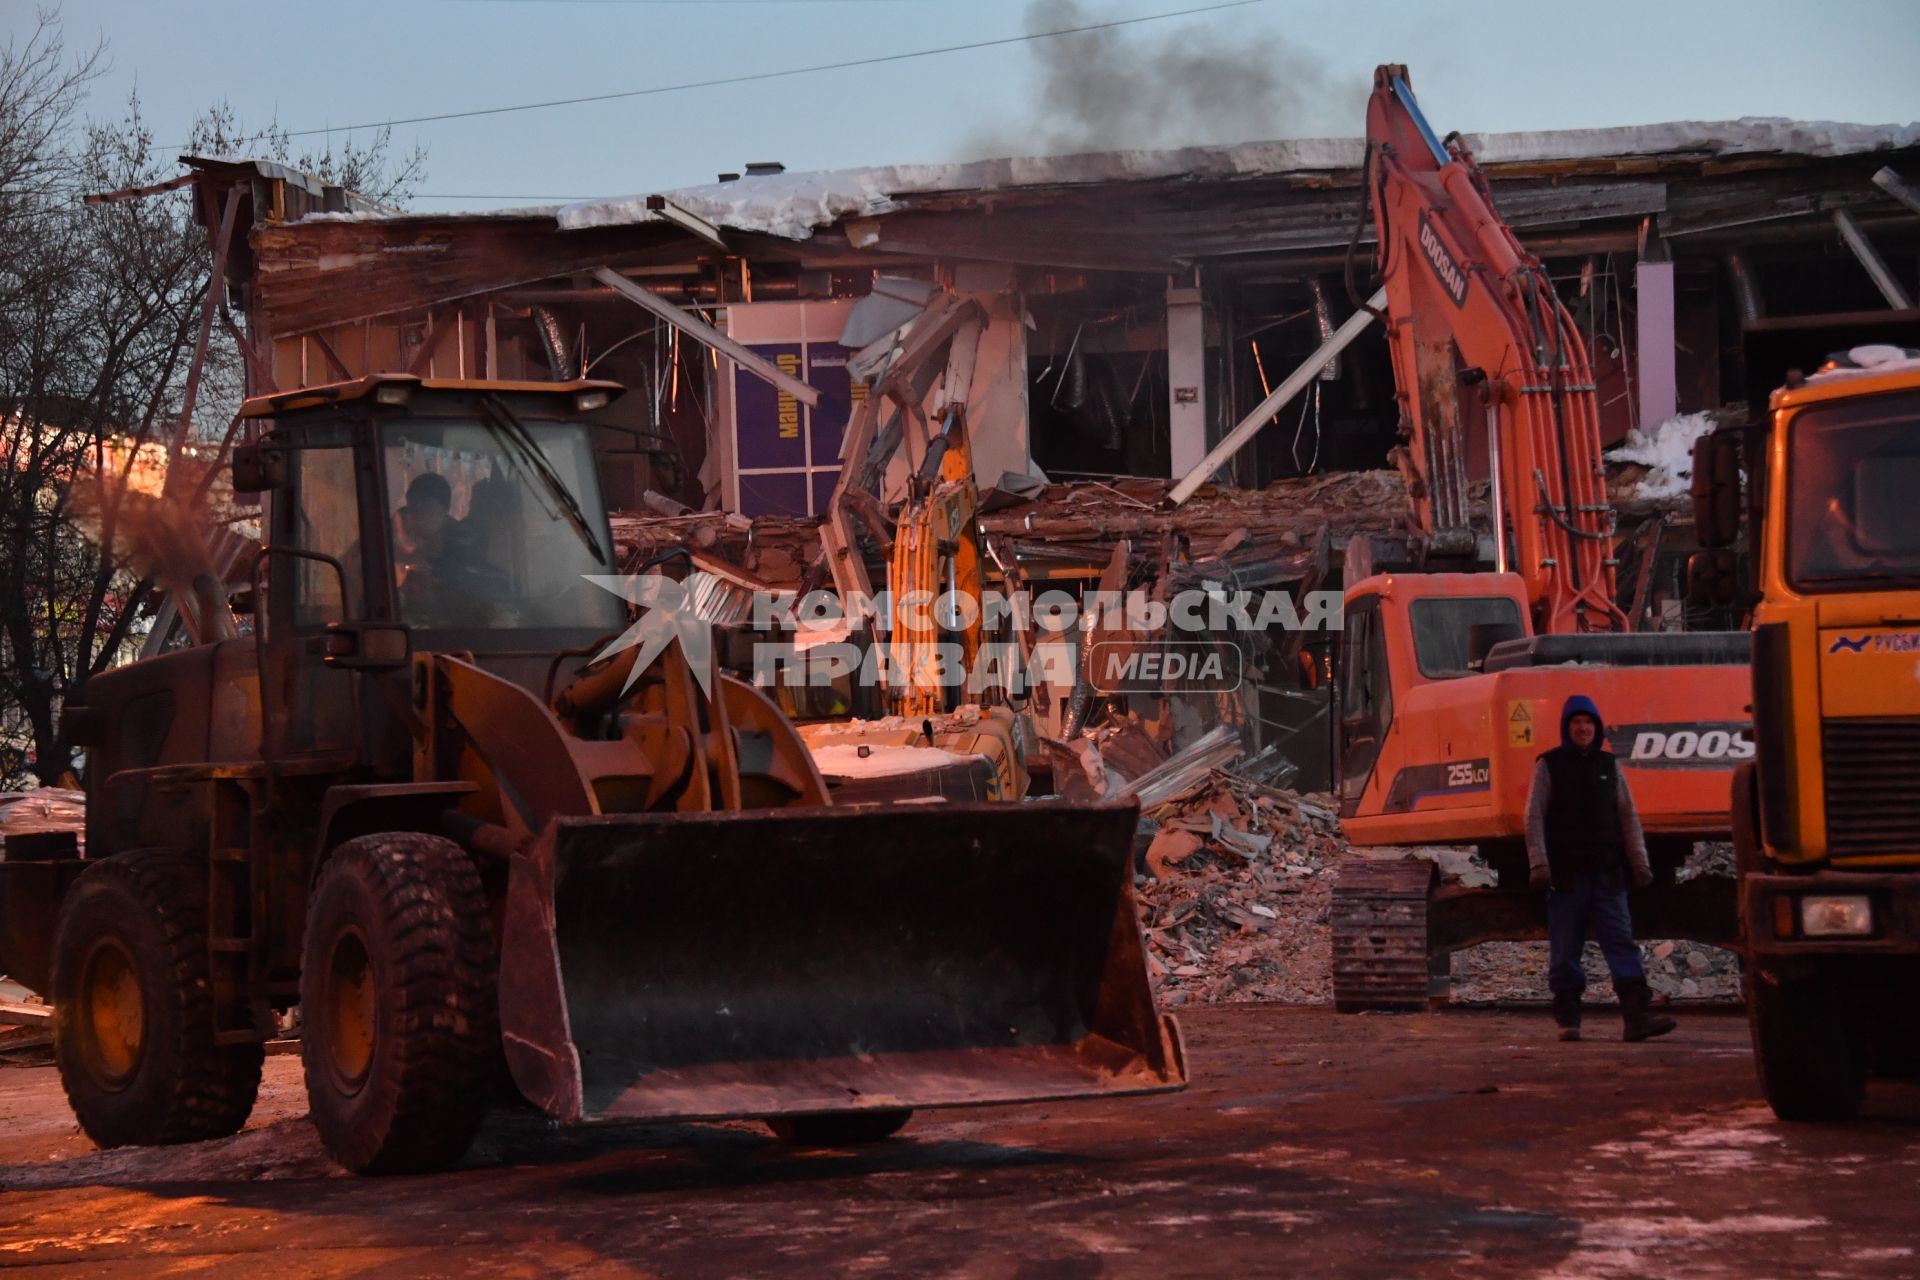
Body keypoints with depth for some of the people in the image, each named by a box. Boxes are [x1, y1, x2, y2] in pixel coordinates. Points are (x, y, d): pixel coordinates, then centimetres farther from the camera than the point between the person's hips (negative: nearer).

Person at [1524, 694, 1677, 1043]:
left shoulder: (1609, 766, 14)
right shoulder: (1549, 765, 6)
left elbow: (1629, 817, 14)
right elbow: (1534, 816, 0)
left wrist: (1639, 863, 5)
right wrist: (1538, 864, -11)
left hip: (1607, 872, 2)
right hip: (1566, 874, -2)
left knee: (1622, 942, -7)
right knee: (1565, 949, 0)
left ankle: (1637, 1016, -14)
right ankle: (1568, 1020, 7)